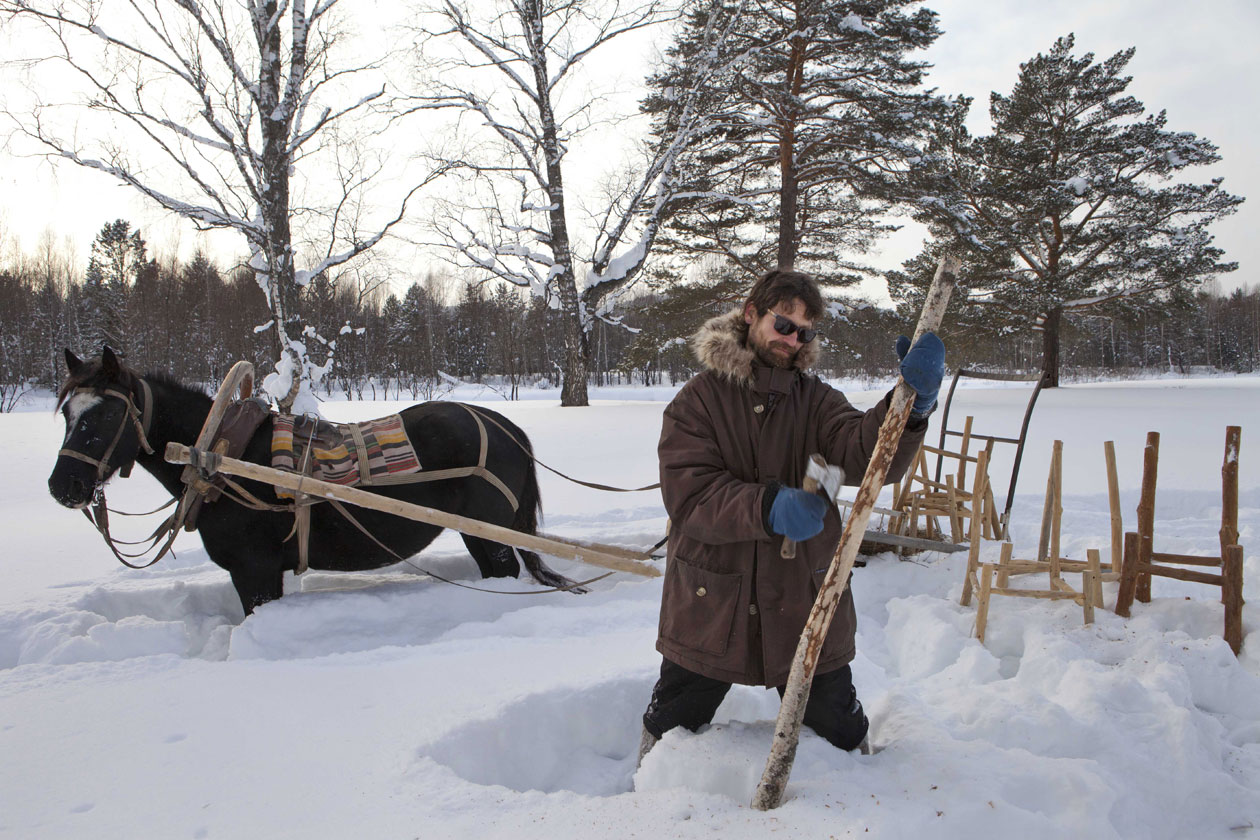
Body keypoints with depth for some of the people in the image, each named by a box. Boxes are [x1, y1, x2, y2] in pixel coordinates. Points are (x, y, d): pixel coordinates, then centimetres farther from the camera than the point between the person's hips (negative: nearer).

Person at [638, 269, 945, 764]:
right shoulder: (698, 399, -4)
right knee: (668, 735, 14)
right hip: (709, 609, -2)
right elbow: (688, 494, -17)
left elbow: (868, 456, -16)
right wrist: (769, 508, -33)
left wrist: (913, 403, -36)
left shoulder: (816, 401, 4)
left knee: (844, 740, 15)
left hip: (803, 608, 2)